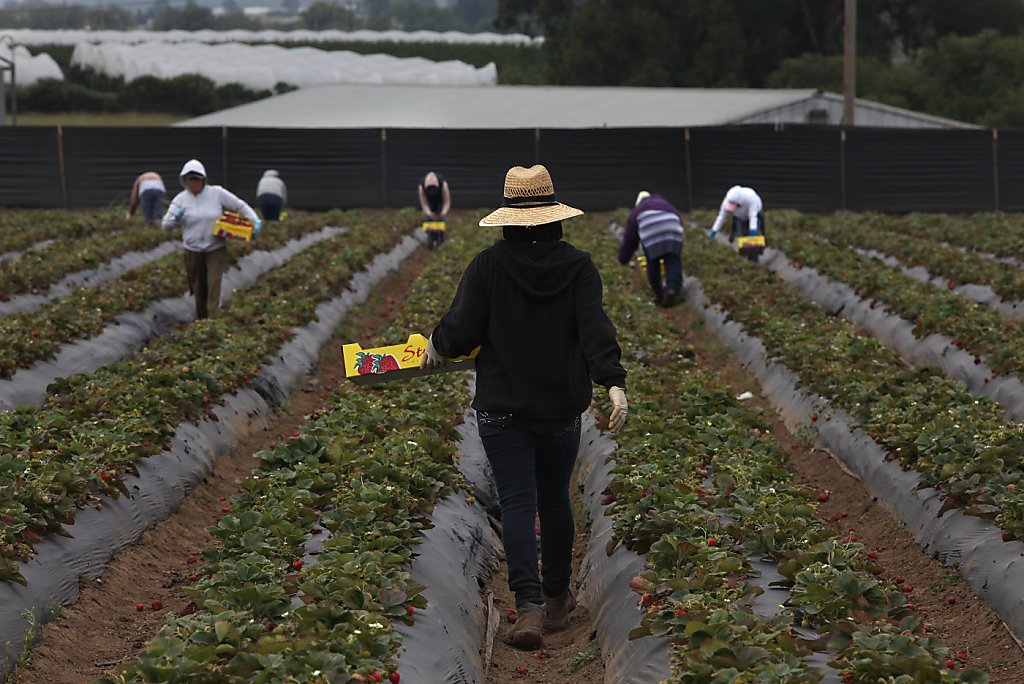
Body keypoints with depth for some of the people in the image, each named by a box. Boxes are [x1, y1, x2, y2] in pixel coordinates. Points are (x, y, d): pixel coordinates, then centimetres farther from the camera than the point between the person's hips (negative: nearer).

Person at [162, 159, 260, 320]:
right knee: (199, 289, 11)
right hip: (193, 251, 2)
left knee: (214, 284, -18)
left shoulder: (217, 193, -5)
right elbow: (166, 225, 3)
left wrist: (255, 220, -10)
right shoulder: (180, 199, 0)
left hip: (216, 250, -2)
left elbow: (240, 206, 3)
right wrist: (176, 218, -19)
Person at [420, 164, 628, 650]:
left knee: (517, 503, -3)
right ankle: (557, 600, 28)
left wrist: (437, 346, 12)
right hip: (562, 408, 2)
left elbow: (461, 330, -9)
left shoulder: (487, 265, -7)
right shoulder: (577, 266, -3)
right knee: (555, 500, 17)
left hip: (502, 406, -2)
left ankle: (529, 605, -18)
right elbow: (595, 328, -14)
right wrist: (613, 382, -21)